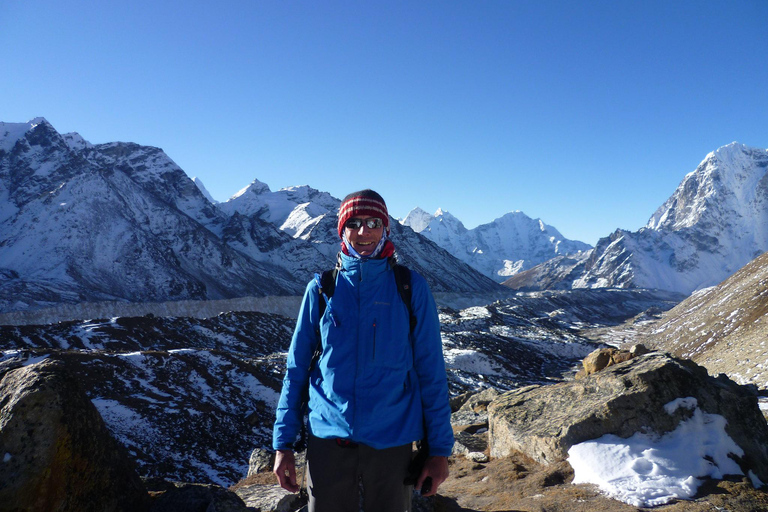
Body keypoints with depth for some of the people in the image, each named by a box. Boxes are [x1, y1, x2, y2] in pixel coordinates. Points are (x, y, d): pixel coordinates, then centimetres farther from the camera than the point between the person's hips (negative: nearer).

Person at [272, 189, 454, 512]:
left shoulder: (410, 287, -3)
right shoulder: (321, 289, 0)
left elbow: (431, 372, -2)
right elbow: (296, 370, 4)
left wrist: (440, 449, -3)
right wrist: (283, 443, 2)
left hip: (392, 445, -1)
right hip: (327, 443, 1)